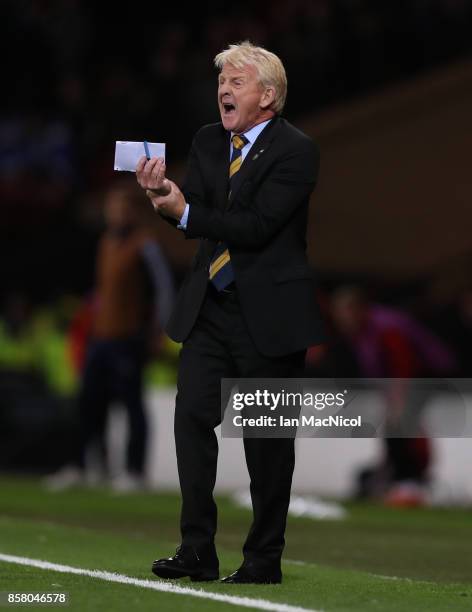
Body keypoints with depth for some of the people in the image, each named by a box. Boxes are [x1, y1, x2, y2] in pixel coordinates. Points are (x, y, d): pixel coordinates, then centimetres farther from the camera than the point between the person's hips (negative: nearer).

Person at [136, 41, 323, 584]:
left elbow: (256, 227, -20)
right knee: (192, 417, -4)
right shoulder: (208, 142, 9)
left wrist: (185, 211, -25)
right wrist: (163, 191, -19)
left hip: (268, 310, -5)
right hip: (208, 306, 6)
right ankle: (197, 552, 0)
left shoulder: (295, 151, -12)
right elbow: (192, 211, 1)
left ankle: (264, 558, 13)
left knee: (267, 436, 3)